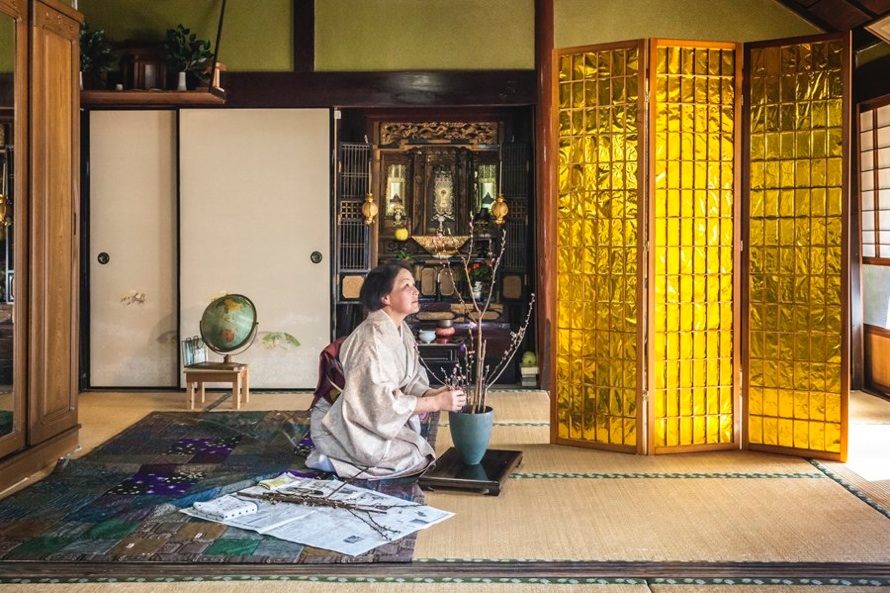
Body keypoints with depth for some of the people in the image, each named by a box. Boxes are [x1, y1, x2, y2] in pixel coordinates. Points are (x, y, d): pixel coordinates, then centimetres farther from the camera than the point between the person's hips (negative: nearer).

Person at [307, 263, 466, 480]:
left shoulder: (401, 331, 2)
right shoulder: (372, 340, -27)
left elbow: (410, 381, 3)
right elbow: (381, 402, -30)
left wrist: (433, 393, -18)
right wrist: (437, 403, -27)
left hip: (372, 418, 9)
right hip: (343, 426, -9)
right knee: (414, 457, -17)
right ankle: (331, 460, -5)